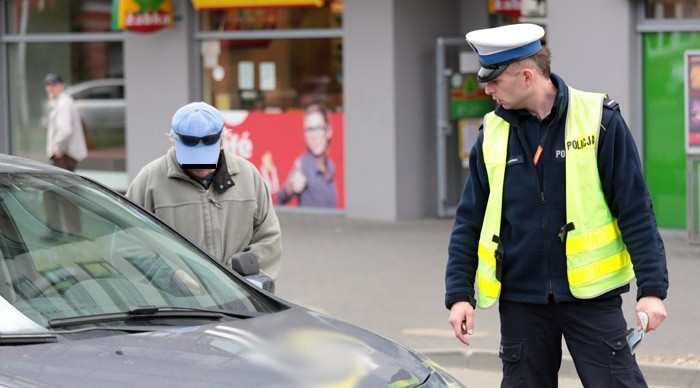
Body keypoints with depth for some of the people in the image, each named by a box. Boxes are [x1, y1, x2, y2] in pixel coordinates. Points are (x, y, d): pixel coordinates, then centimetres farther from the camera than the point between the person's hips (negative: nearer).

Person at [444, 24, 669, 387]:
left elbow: (636, 212, -6)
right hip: (521, 301, 3)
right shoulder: (493, 132, 4)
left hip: (591, 294, -3)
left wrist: (652, 289, -11)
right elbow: (469, 221, 9)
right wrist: (459, 294, 1)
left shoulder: (599, 120, -6)